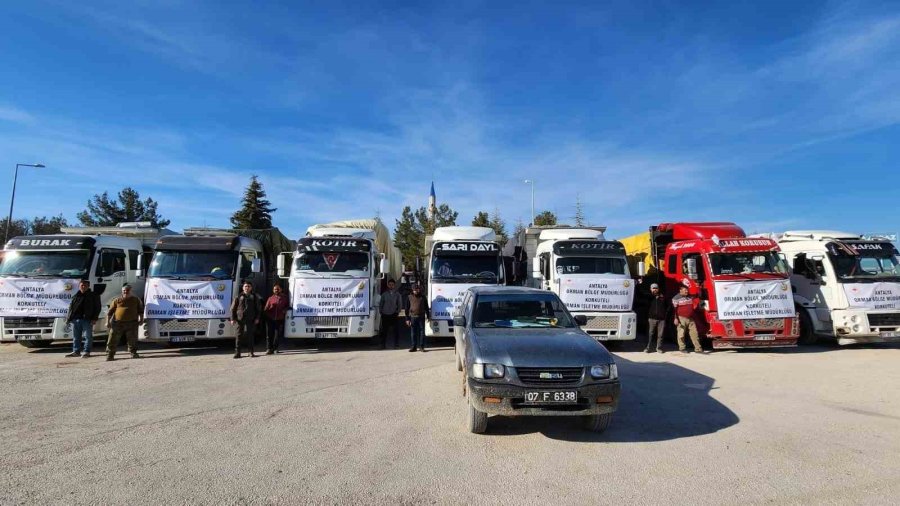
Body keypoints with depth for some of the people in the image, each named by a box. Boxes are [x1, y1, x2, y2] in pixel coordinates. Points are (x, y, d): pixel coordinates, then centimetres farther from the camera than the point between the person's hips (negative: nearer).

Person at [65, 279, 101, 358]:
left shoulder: (93, 296, 3)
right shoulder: (76, 296, 16)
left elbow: (97, 308, -1)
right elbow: (71, 307, 20)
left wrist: (94, 318, -10)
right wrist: (68, 318, 11)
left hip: (87, 319, -5)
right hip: (75, 319, 5)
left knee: (88, 336, -2)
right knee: (75, 337, 11)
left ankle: (87, 352, 3)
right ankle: (76, 351, 20)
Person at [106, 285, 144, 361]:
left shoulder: (136, 300, 12)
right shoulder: (117, 301, 9)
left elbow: (140, 311, 15)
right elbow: (110, 312, 9)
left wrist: (141, 319, 4)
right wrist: (107, 321, 1)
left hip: (132, 323, 0)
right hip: (117, 323, 0)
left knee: (132, 339, 2)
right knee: (113, 340, -1)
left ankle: (133, 353, 15)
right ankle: (110, 355, 7)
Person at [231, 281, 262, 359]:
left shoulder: (254, 297, 8)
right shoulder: (239, 297, 7)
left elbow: (259, 308, 10)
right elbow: (233, 308, 7)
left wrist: (257, 318, 2)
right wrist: (233, 319, 0)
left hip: (250, 319, 0)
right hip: (240, 319, 0)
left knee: (250, 335, 2)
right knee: (239, 335, 1)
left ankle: (251, 352, 9)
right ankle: (237, 352, 5)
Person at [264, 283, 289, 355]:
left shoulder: (284, 298, 10)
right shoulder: (270, 298, 10)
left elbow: (287, 305, 18)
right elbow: (266, 308, 11)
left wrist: (285, 310, -2)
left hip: (280, 319, 0)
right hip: (270, 319, 0)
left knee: (278, 334, 4)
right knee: (269, 334, -3)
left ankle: (275, 348, 17)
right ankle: (269, 349, 1)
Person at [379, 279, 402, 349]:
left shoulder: (397, 294, 4)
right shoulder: (384, 294, 7)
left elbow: (400, 304, 8)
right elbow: (381, 304, 12)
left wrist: (397, 311, 1)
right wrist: (381, 311, 4)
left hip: (393, 315, -1)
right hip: (385, 315, 1)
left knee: (395, 329, -4)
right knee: (384, 330, 4)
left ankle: (396, 344, 4)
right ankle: (383, 344, 12)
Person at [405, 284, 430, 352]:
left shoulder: (423, 297, 7)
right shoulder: (409, 297, 5)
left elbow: (426, 308, 12)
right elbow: (407, 309, 6)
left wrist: (428, 316, 8)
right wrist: (407, 319, 1)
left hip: (421, 317, 0)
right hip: (413, 317, 0)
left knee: (422, 332, 2)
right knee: (413, 333, 4)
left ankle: (421, 346, 8)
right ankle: (413, 346, 10)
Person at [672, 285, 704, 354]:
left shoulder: (690, 297, 13)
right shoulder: (676, 298, -5)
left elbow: (694, 306, 30)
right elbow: (674, 309, -9)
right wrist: (676, 319, -14)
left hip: (690, 319, 5)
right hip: (682, 319, -5)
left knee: (694, 333, 3)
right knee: (681, 334, -1)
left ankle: (698, 348, 6)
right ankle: (682, 348, 9)